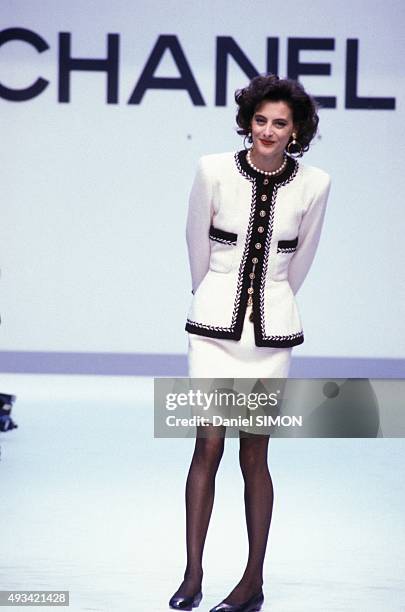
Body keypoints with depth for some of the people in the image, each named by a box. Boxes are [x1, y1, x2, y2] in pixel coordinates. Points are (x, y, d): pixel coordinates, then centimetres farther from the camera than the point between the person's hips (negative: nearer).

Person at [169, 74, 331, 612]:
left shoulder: (314, 184, -4)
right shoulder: (214, 170, -6)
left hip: (270, 328, 0)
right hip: (215, 323, 0)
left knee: (254, 454, 3)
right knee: (208, 446, -4)